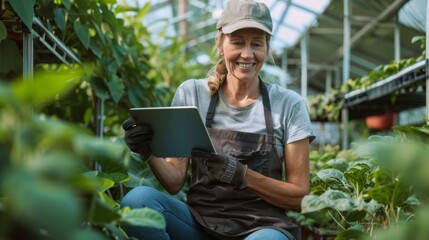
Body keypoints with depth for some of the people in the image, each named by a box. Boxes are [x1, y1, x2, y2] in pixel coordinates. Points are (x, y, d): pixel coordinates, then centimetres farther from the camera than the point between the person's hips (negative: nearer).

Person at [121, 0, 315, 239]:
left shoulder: (289, 105, 1)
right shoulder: (191, 93, 5)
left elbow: (299, 196, 0)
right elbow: (174, 182, 1)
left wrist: (242, 175, -16)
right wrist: (151, 154, -20)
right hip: (200, 221, 3)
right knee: (138, 199, -28)